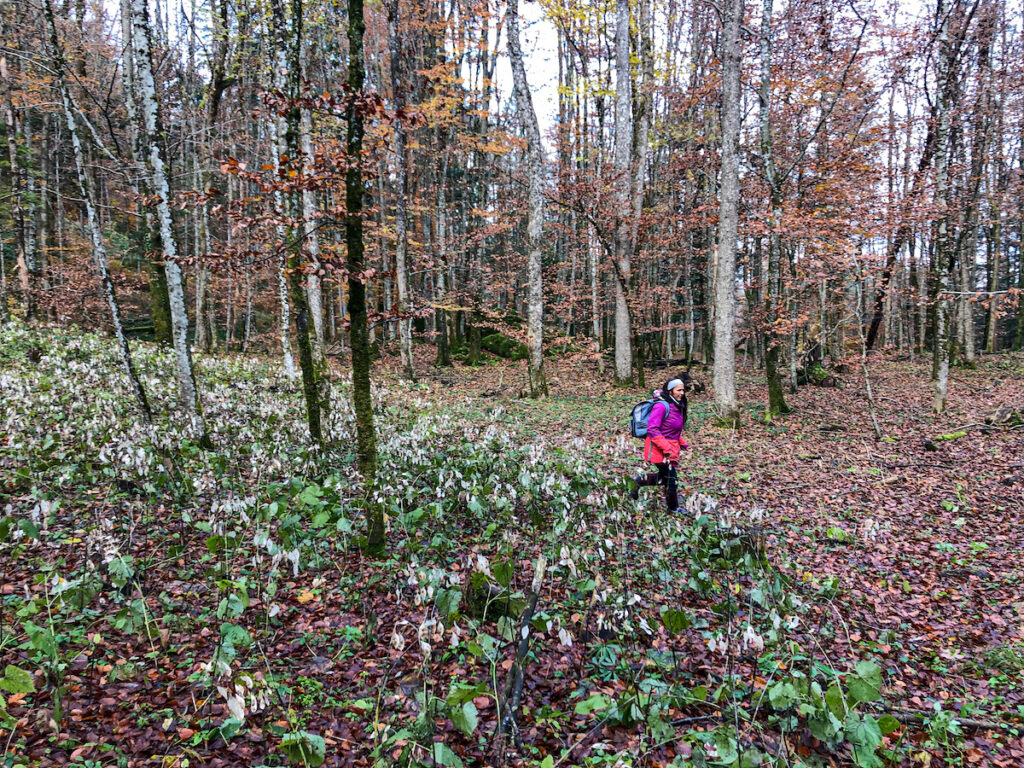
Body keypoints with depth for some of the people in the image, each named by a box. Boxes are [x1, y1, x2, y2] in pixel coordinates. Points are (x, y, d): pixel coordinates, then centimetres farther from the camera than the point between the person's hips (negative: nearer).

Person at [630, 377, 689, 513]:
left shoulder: (677, 406, 8)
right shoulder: (662, 406, -21)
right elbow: (652, 429, -25)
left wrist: (682, 443, 12)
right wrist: (667, 448, -27)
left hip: (670, 448, 9)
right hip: (659, 450, -9)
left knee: (664, 477, 16)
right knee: (671, 479, 2)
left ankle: (638, 481, 32)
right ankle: (673, 509, 20)